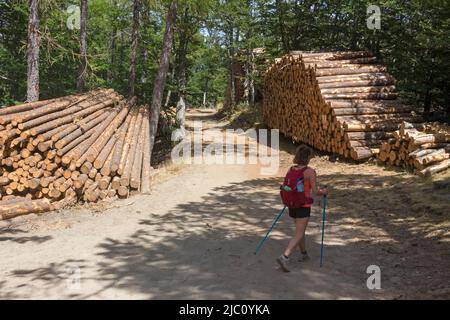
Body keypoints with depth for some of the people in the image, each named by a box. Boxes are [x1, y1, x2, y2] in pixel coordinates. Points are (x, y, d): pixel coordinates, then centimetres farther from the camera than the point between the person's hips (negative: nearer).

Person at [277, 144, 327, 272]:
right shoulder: (311, 172, -14)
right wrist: (323, 192, 8)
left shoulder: (291, 169, 2)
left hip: (292, 204, 6)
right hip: (303, 206, -6)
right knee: (298, 235, -2)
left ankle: (303, 254, 41)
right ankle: (284, 257, -16)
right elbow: (315, 192, -12)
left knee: (300, 230, 25)